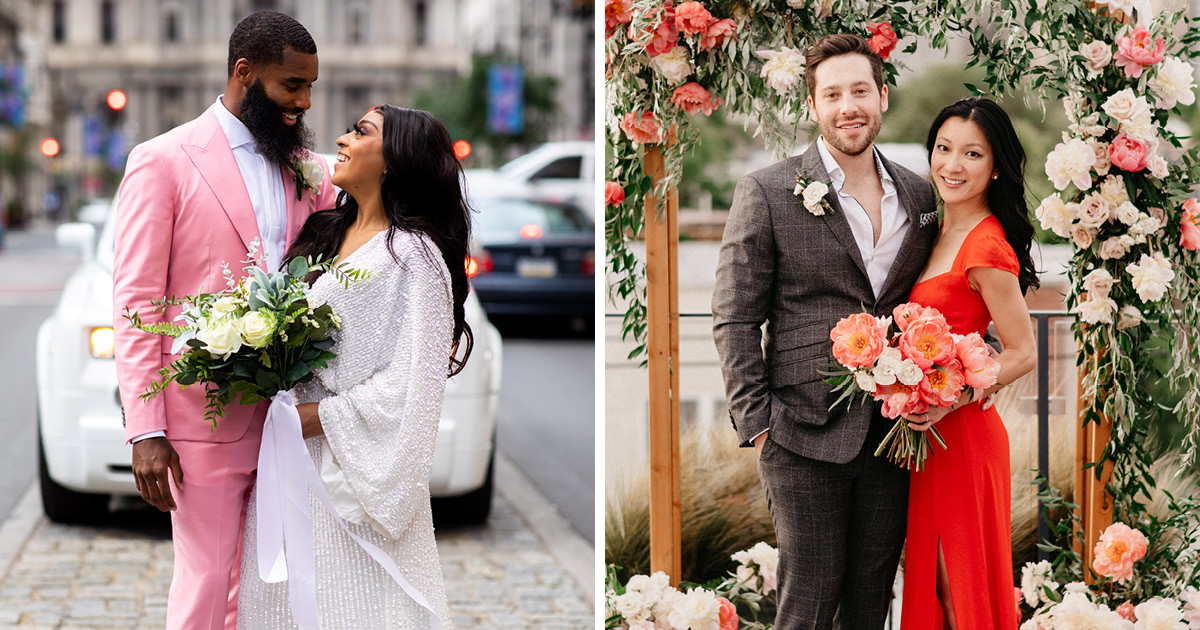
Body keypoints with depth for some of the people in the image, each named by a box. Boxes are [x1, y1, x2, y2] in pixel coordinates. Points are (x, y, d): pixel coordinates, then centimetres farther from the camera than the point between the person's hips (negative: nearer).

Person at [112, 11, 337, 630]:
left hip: (285, 414, 5)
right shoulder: (163, 161, -5)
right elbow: (135, 301, -8)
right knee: (207, 580, 0)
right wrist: (145, 430, -14)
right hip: (205, 418, -5)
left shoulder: (303, 168, 12)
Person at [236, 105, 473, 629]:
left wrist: (318, 417, -14)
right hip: (292, 462, 7)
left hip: (354, 464, -7)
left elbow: (414, 381, -17)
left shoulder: (412, 253, -11)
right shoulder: (323, 233, 13)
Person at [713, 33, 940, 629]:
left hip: (894, 435, 4)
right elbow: (735, 319, -4)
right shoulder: (767, 193, -4)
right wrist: (757, 423, -9)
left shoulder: (919, 195, 10)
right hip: (806, 435, -4)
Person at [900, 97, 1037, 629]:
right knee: (936, 585, 16)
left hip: (962, 436, -9)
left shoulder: (986, 249, -18)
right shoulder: (944, 232, 10)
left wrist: (949, 400, -22)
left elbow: (1022, 353, -15)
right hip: (928, 435, 9)